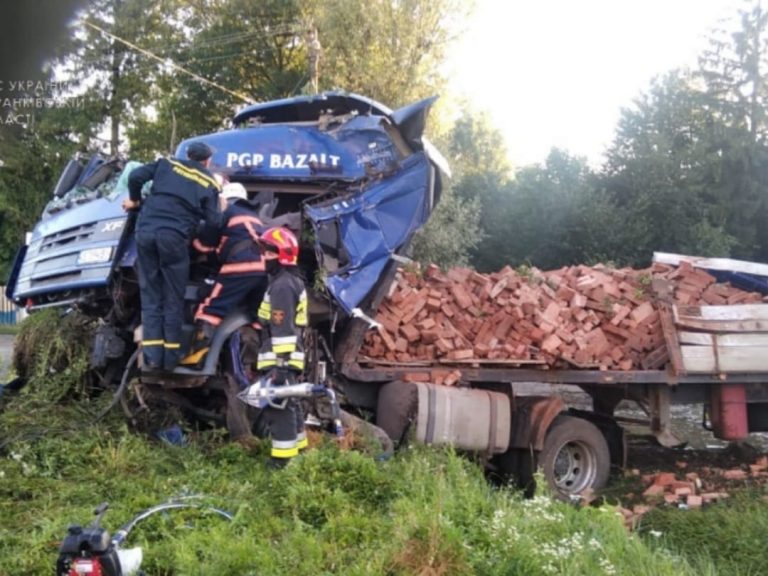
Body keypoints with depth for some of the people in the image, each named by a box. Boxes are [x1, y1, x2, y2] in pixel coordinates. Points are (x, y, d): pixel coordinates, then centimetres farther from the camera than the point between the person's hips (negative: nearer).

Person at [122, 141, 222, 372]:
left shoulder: (167, 164, 17)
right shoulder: (210, 184, 12)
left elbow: (135, 176, 6)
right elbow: (213, 223, 6)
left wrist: (134, 200, 23)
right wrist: (221, 210, 27)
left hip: (146, 231, 2)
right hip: (174, 236, -2)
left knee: (150, 295, 7)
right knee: (173, 298, 7)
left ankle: (152, 355, 1)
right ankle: (171, 356, 5)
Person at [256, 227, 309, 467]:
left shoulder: (282, 286, -17)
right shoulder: (293, 281, 17)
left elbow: (282, 330, -23)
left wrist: (280, 364, -24)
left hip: (279, 359, -11)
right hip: (288, 357, 11)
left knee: (277, 406, -7)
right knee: (288, 404, 19)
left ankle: (282, 459, -4)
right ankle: (297, 449, 30)